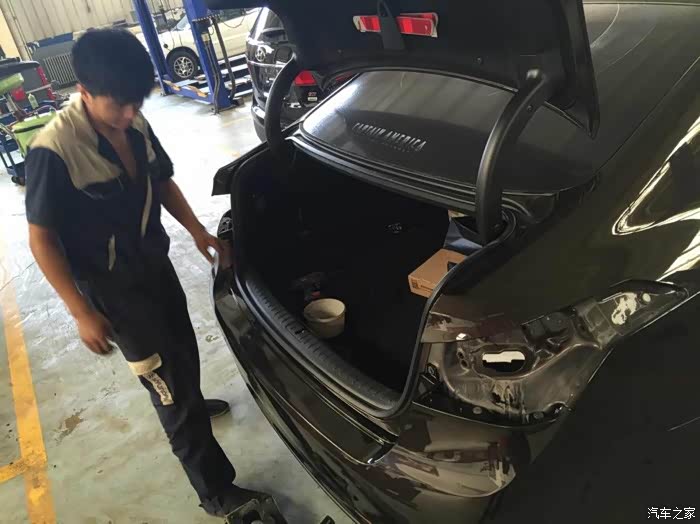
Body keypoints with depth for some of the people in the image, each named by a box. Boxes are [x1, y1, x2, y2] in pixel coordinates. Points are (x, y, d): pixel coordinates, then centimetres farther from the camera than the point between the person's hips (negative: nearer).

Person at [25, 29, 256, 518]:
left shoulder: (136, 125, -5)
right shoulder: (54, 151, -24)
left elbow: (162, 181, 10)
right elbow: (42, 239, -18)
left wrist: (197, 230, -2)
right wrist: (82, 313, -18)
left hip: (156, 263, 7)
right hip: (113, 287, -7)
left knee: (184, 352, 26)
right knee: (168, 382, 0)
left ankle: (191, 404, 59)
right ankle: (217, 492, 16)